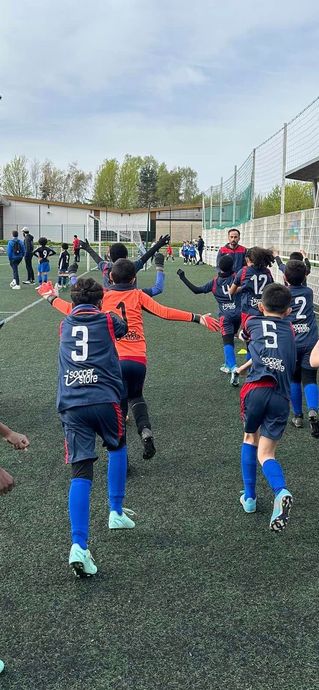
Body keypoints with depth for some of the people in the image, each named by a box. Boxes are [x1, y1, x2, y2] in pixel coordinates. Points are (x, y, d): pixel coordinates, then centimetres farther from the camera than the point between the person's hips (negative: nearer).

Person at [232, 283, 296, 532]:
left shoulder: (252, 323, 19)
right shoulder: (289, 329, 24)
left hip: (257, 388, -1)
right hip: (282, 396, 1)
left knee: (250, 438, 24)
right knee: (266, 453, 8)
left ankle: (249, 497, 23)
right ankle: (281, 492, -21)